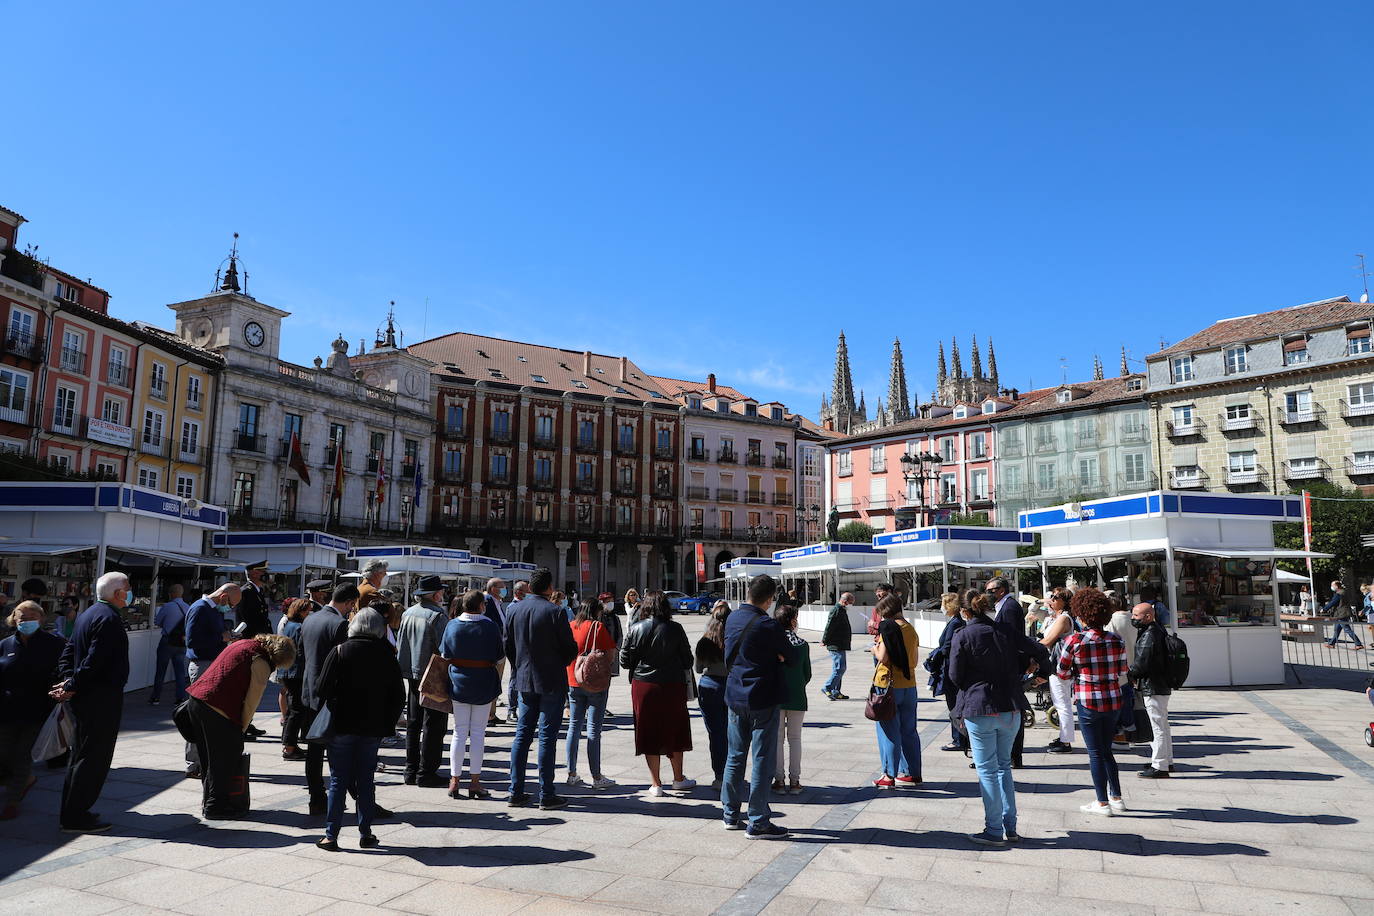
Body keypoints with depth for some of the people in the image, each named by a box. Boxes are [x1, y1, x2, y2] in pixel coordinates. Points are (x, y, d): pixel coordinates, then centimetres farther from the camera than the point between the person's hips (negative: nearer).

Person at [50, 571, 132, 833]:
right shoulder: (109, 618, -18)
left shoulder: (88, 613, 14)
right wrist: (72, 686, -14)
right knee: (94, 757, -3)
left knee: (81, 754, 19)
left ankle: (71, 812, 28)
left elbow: (68, 651, 14)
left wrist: (68, 679, 3)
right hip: (102, 698, -11)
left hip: (84, 697, 11)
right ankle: (75, 818, 2)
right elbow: (94, 660, -24)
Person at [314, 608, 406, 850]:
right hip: (373, 728, 2)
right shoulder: (387, 655, -2)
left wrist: (332, 710, 10)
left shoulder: (339, 651, -7)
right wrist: (388, 722, 10)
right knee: (366, 780, 12)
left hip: (342, 725, -2)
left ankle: (331, 835, 11)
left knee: (338, 781, 8)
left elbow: (322, 690, -8)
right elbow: (399, 696, 0)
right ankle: (365, 834, 17)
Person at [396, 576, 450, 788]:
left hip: (412, 676, 8)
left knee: (413, 724, 15)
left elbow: (400, 644, 13)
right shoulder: (437, 615, -16)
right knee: (433, 726, 0)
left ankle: (411, 771, 21)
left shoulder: (407, 613, 6)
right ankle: (426, 773, 1)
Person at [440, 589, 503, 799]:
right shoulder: (490, 626, -12)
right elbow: (498, 655, -6)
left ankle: (455, 781, 14)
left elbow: (444, 654, 3)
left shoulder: (452, 625, -4)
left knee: (459, 731, 11)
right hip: (484, 683, -2)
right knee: (478, 732, 5)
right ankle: (475, 782, 9)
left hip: (458, 683, 3)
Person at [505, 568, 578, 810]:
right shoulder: (555, 612, -14)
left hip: (524, 681, 5)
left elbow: (507, 646, 8)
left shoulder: (513, 610, 2)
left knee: (522, 734, 12)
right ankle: (546, 795, 6)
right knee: (547, 736, 1)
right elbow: (571, 649, -10)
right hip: (552, 681, -5)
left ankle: (516, 792, 16)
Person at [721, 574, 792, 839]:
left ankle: (730, 814, 25)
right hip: (762, 700, -7)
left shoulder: (733, 617, 3)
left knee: (735, 756, 16)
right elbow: (787, 653, -6)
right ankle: (758, 823, 6)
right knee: (762, 761, 1)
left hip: (734, 696, 7)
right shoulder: (767, 625, -19)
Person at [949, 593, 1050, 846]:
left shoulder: (962, 637, -7)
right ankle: (1010, 828, 20)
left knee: (987, 770, 4)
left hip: (979, 710, -4)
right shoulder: (1006, 632, 3)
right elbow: (1040, 651, 4)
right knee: (1004, 766, 17)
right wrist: (1039, 666, 25)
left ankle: (994, 831, 8)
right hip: (1011, 708, 5)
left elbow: (955, 677, -6)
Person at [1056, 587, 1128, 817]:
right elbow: (1122, 670, 7)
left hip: (1088, 701, -5)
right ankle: (1117, 798, 25)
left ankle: (1103, 803, 11)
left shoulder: (1074, 641, -14)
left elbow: (1062, 673, -6)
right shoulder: (1116, 640, -2)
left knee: (1095, 752, 6)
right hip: (1113, 700, 5)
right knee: (1106, 750, 20)